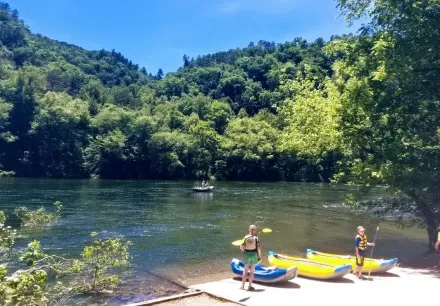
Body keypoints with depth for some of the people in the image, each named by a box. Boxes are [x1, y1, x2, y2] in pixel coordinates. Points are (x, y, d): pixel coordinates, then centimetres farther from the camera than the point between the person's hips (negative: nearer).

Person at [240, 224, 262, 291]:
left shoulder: (246, 237, -4)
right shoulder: (256, 238, -10)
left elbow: (241, 247, -6)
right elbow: (258, 248, -13)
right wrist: (259, 257, -4)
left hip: (247, 255, 2)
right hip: (254, 254, -2)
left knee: (245, 270, 13)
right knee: (252, 271, 8)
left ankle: (242, 286, 15)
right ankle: (250, 286, 12)